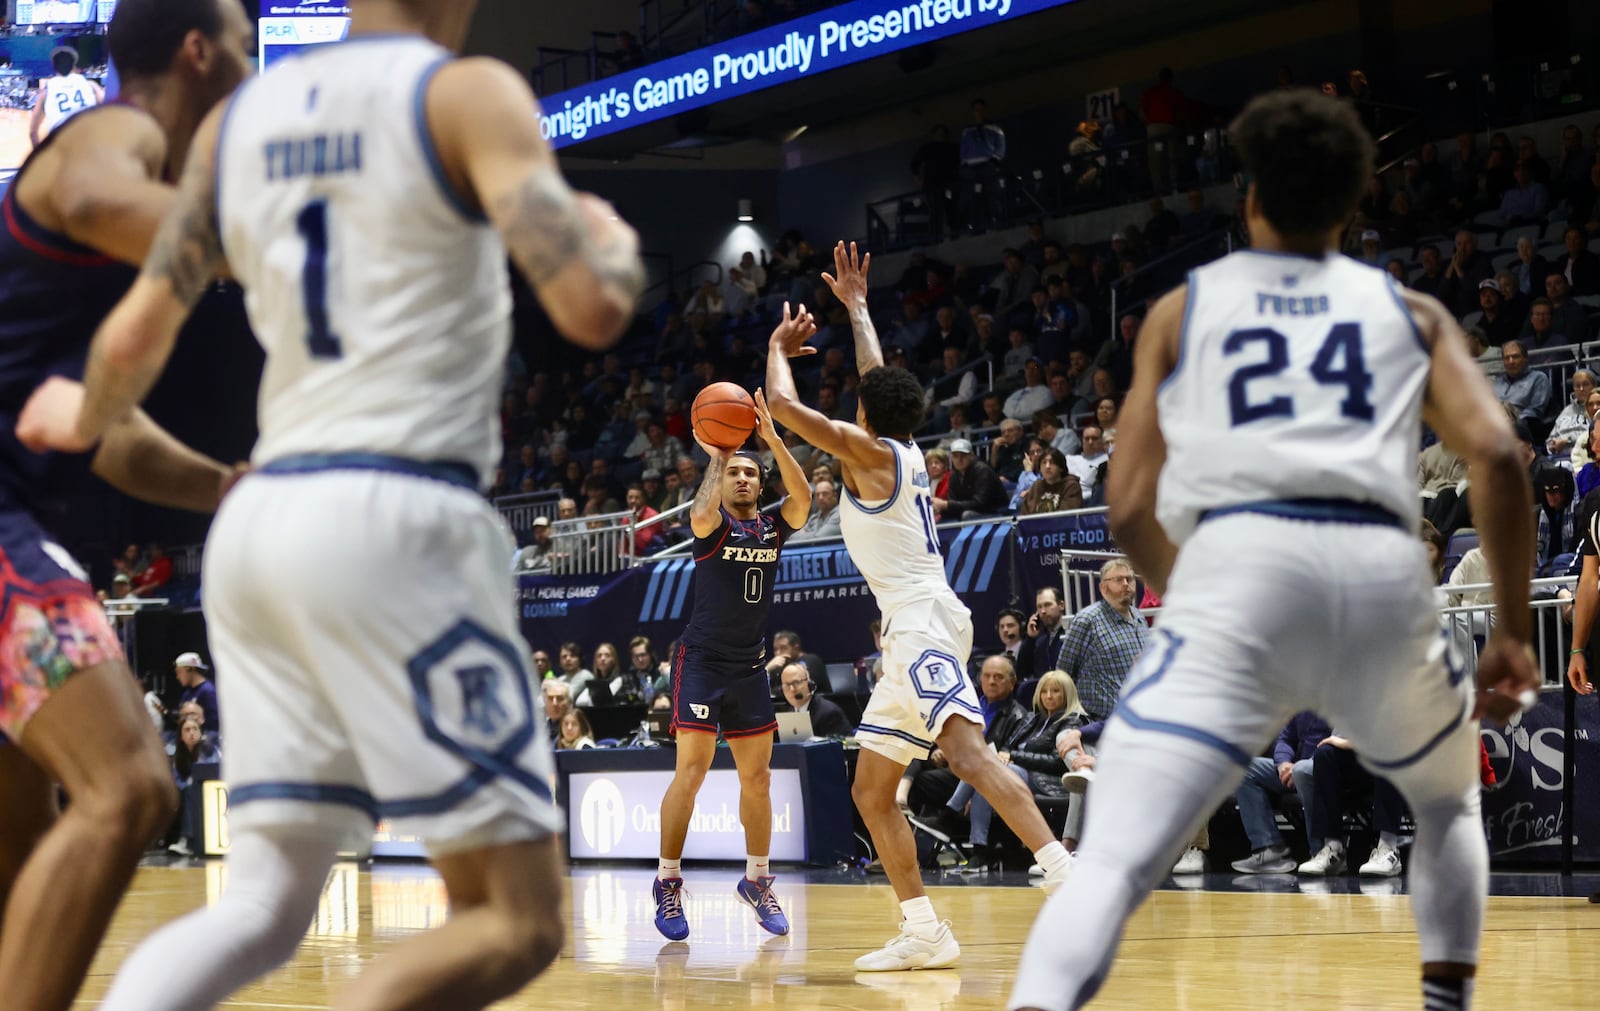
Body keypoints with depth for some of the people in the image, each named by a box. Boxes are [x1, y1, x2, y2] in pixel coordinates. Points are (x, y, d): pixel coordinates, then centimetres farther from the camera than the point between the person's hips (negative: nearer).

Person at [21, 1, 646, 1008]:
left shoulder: (236, 120, 14)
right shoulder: (468, 95, -3)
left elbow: (134, 339, 14)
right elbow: (592, 310, -13)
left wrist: (83, 418, 37)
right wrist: (617, 247, 10)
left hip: (262, 515, 7)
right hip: (398, 518, -7)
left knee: (266, 904, 12)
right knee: (518, 921, -2)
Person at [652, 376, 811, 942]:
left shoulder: (773, 528, 8)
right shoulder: (712, 526, -4)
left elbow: (802, 497, -12)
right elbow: (701, 515, -30)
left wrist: (771, 438, -20)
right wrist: (717, 456, -20)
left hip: (750, 666, 5)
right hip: (702, 660, -5)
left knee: (757, 775, 7)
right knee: (692, 769, -12)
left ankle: (757, 881, 19)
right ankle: (668, 884, -7)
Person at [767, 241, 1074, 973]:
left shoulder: (870, 452, -3)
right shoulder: (907, 452, 19)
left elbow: (785, 405, -5)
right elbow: (881, 383, 36)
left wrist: (779, 350, 14)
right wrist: (855, 306, 43)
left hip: (922, 620, -9)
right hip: (913, 631, 9)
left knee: (966, 750, -28)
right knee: (870, 790, 10)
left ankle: (1063, 871, -43)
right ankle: (925, 934, 5)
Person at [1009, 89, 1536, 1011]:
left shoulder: (1182, 309, 22)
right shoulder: (1411, 312, 23)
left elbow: (1129, 509, 17)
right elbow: (1498, 456, 6)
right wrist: (1514, 632, 13)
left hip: (1235, 564, -2)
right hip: (1382, 571, 2)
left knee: (1114, 862, -12)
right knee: (1449, 802, 32)